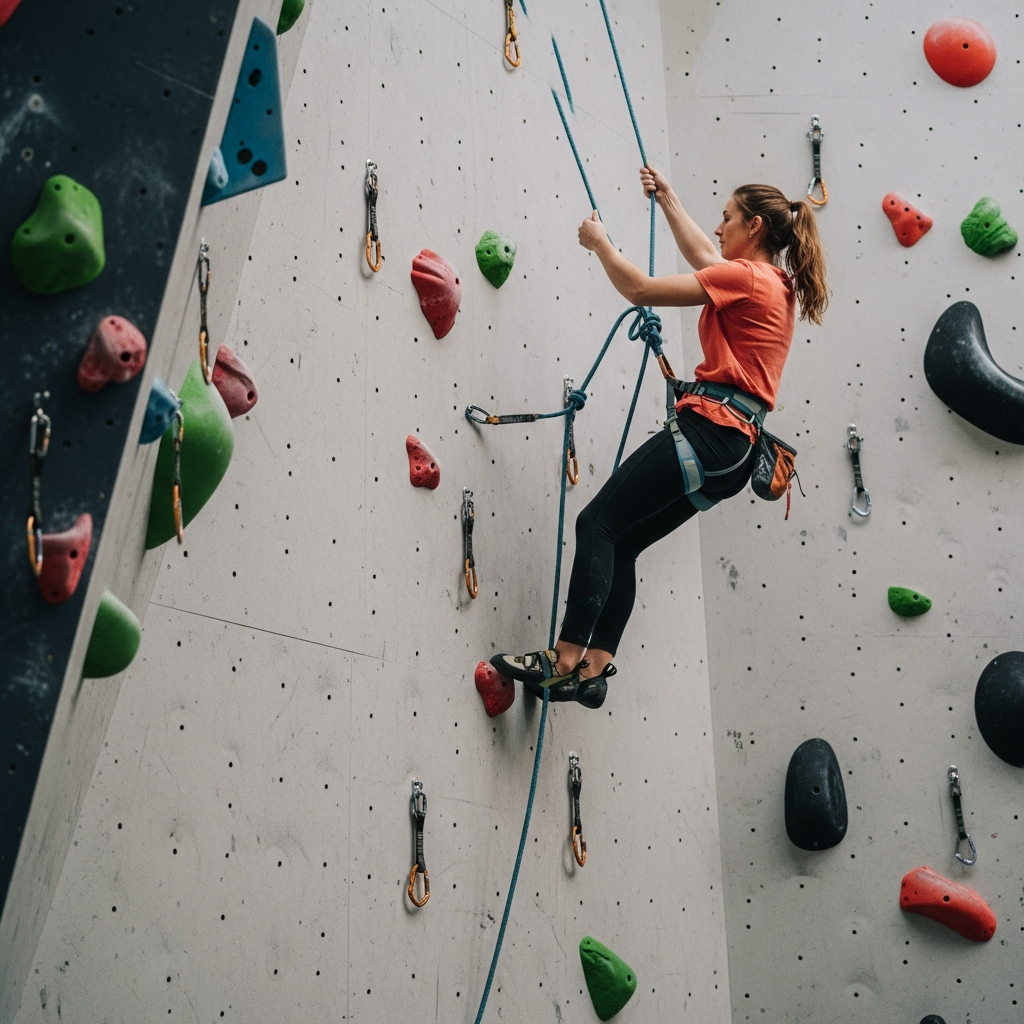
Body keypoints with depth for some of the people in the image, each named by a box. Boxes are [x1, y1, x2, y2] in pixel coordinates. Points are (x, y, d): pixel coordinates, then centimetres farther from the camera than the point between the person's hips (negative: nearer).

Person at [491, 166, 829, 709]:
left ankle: (566, 659, -13)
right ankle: (593, 669, 4)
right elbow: (700, 255, 37)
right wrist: (666, 196, 44)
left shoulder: (745, 276, -8)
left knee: (598, 524, -10)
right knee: (620, 544, 9)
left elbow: (640, 289, -10)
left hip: (708, 431, -10)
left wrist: (600, 242, 6)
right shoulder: (775, 283, 20)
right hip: (735, 447, 10)